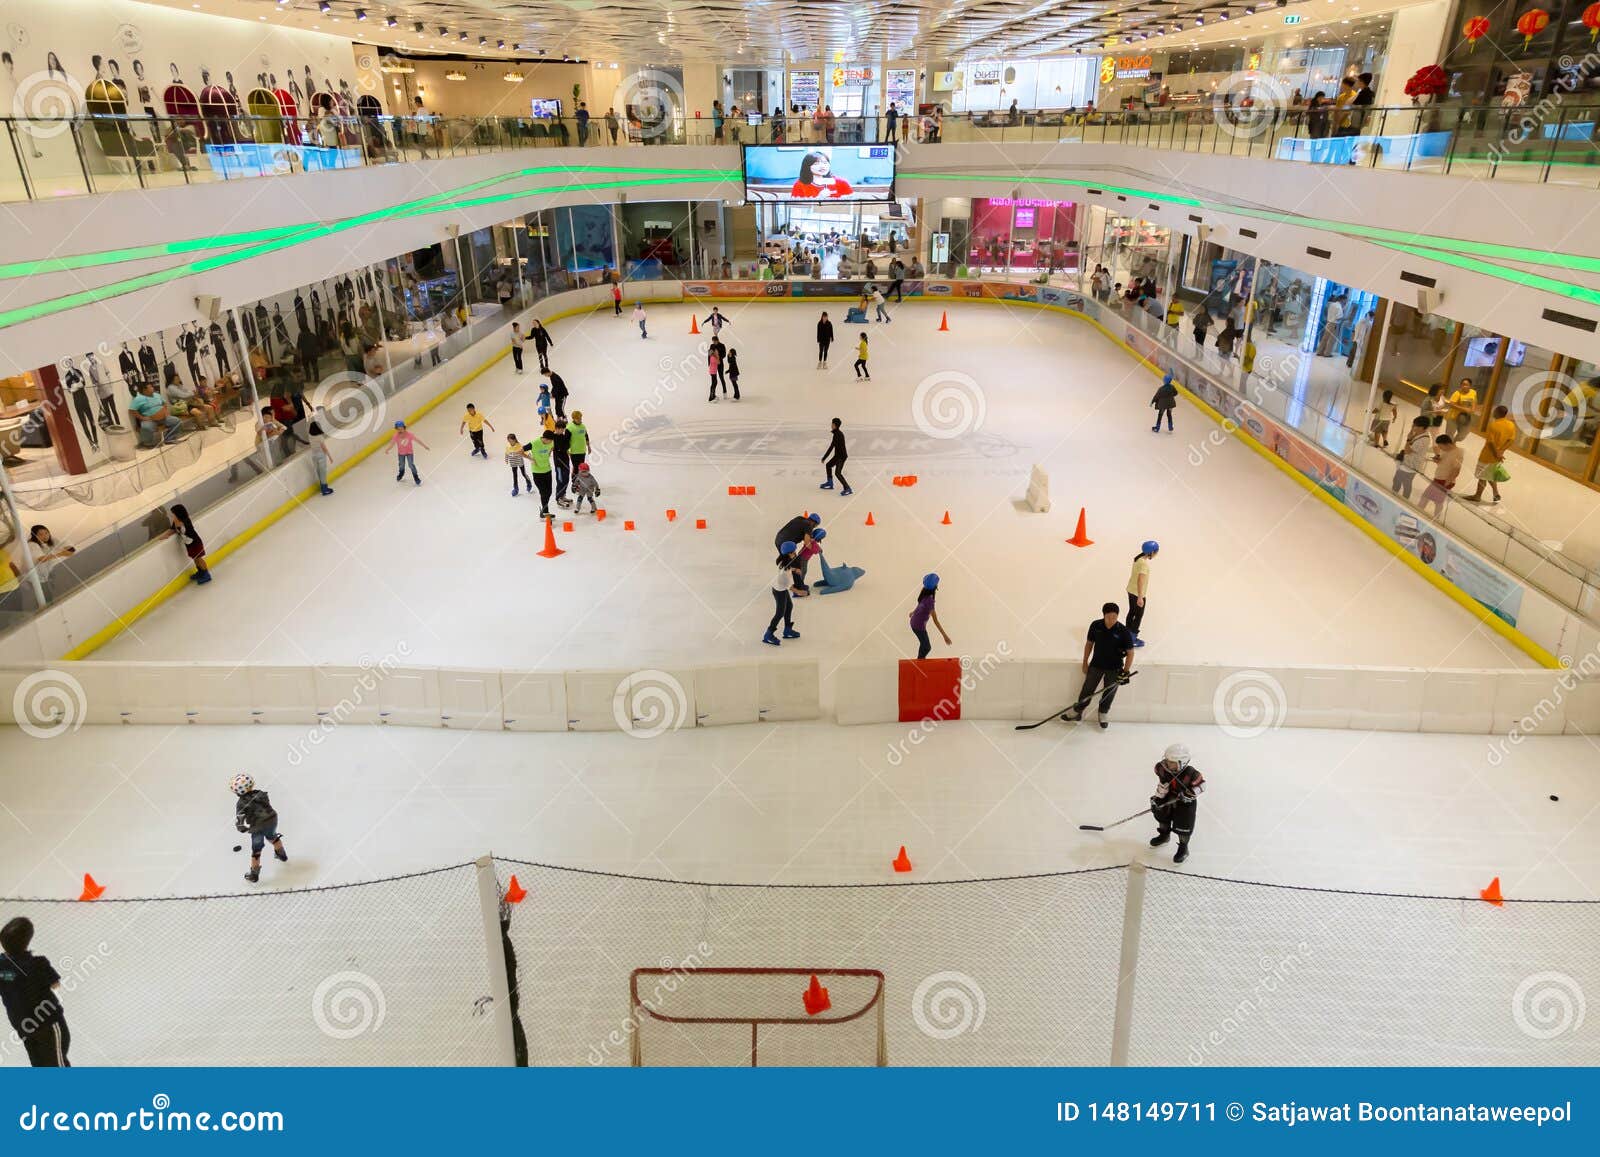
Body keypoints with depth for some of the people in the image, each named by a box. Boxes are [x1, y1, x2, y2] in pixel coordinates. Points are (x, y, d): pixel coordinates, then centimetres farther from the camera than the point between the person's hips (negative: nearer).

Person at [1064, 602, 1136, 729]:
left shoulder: (1124, 632, -19)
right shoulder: (1095, 626, -12)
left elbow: (1130, 652, -10)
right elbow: (1089, 644, 3)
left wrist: (1126, 671, -13)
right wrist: (1085, 662, 5)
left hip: (1114, 668, -1)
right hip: (1096, 665, 1)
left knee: (1109, 692, 13)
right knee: (1087, 689, 8)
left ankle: (1103, 714, 36)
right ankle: (1077, 712, 26)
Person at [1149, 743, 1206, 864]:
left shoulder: (1191, 774, -35)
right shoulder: (1163, 769, -22)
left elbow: (1201, 784, -18)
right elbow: (1163, 785, -8)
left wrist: (1190, 793, -30)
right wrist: (1157, 798, -11)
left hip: (1186, 801, -5)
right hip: (1170, 798, 5)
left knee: (1183, 826, 2)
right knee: (1162, 815, 23)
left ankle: (1183, 848, 27)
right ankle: (1164, 835, 53)